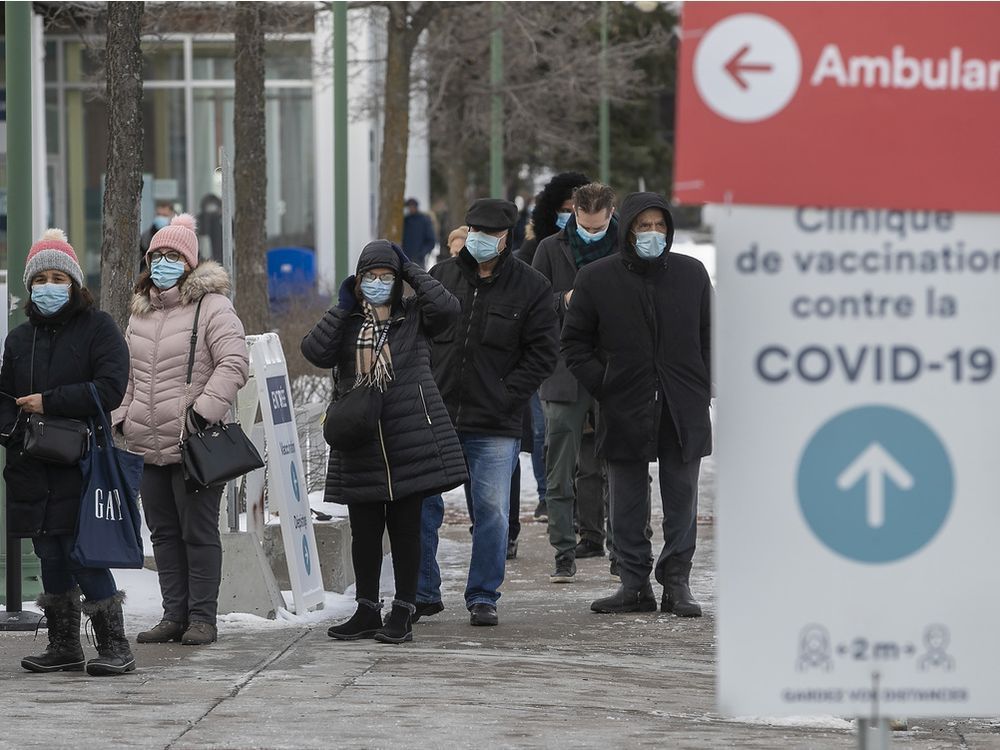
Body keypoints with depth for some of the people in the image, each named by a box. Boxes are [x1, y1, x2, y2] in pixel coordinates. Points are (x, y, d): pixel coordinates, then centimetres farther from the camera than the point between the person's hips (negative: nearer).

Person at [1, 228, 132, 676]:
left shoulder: (97, 328, -2)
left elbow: (110, 388, -13)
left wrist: (50, 402, -14)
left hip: (81, 466, -6)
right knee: (50, 558, 8)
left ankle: (114, 646, -4)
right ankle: (63, 647, 17)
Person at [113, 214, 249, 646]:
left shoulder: (211, 306, -7)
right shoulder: (141, 311, 15)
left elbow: (234, 364, -14)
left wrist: (204, 409, -21)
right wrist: (120, 418, 14)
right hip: (148, 444, 7)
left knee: (198, 531, -2)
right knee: (163, 531, 10)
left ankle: (202, 618, 3)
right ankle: (175, 614, 16)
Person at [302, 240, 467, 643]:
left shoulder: (413, 316, 5)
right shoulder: (347, 322, 12)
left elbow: (447, 307, -16)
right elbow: (315, 351, -5)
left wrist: (412, 271, -6)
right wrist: (342, 308, -4)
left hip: (409, 438, -3)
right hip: (360, 441, 3)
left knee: (405, 527, 2)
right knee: (364, 530, 7)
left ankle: (403, 612, 9)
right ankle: (367, 612, 16)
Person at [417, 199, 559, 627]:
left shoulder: (529, 287, 1)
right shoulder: (439, 278, 8)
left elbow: (542, 352, 0)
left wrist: (505, 397, -9)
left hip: (494, 425, -2)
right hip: (435, 417, 2)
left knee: (491, 511, -2)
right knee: (420, 504, 2)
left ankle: (483, 597, 9)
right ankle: (423, 593, 13)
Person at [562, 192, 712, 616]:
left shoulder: (691, 274, 6)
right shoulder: (596, 278, 1)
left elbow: (709, 337, 14)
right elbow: (574, 343, 6)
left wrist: (703, 390, 4)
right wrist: (602, 386, -3)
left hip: (682, 409, 1)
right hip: (624, 411, -1)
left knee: (681, 502, 3)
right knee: (628, 506, 3)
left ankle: (676, 583, 9)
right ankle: (634, 585, 9)